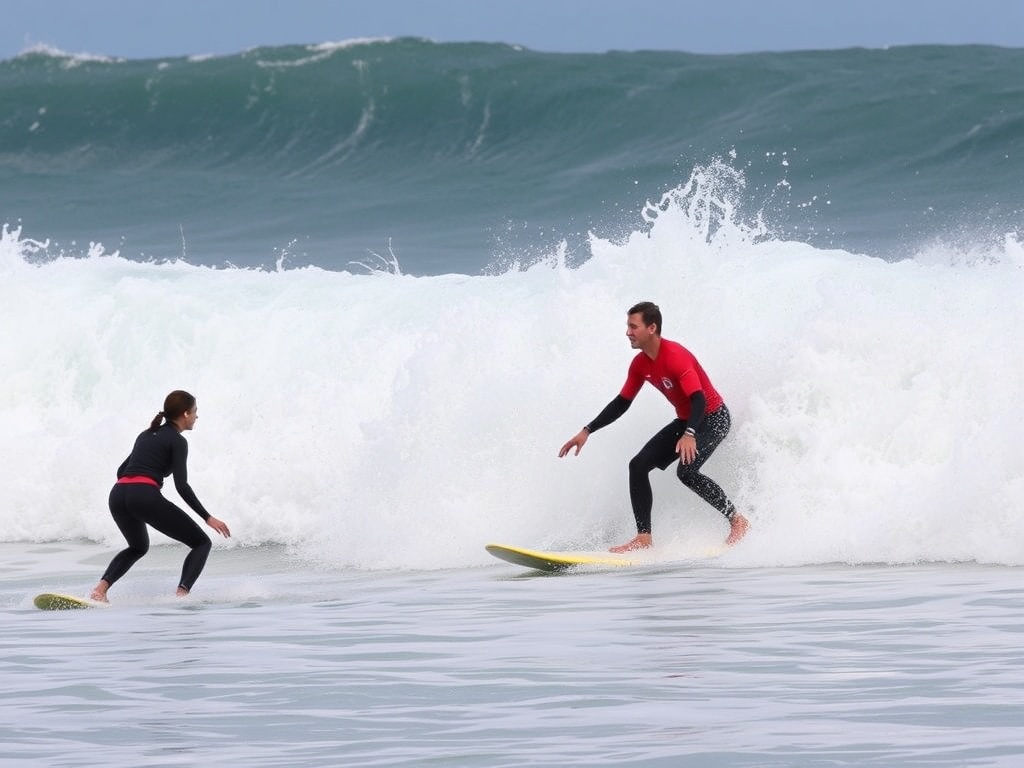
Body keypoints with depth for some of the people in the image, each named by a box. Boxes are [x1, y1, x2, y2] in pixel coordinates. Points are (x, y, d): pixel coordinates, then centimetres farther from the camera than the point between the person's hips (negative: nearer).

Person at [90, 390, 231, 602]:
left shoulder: (146, 435, 26)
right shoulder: (177, 441, 3)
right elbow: (181, 486, -6)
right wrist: (207, 517, -5)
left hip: (117, 495, 7)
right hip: (145, 496, -7)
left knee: (138, 547, 34)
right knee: (202, 543, 4)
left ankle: (101, 588, 12)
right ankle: (182, 593, -19)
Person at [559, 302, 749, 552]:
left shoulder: (676, 356, -28)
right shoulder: (640, 364, -1)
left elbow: (699, 399, -36)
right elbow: (622, 403, 10)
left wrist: (690, 435, -52)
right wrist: (587, 431, 5)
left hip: (713, 419, -9)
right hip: (685, 421, 9)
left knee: (686, 471, -29)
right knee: (638, 465, -2)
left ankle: (737, 520, -13)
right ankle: (644, 538, -3)